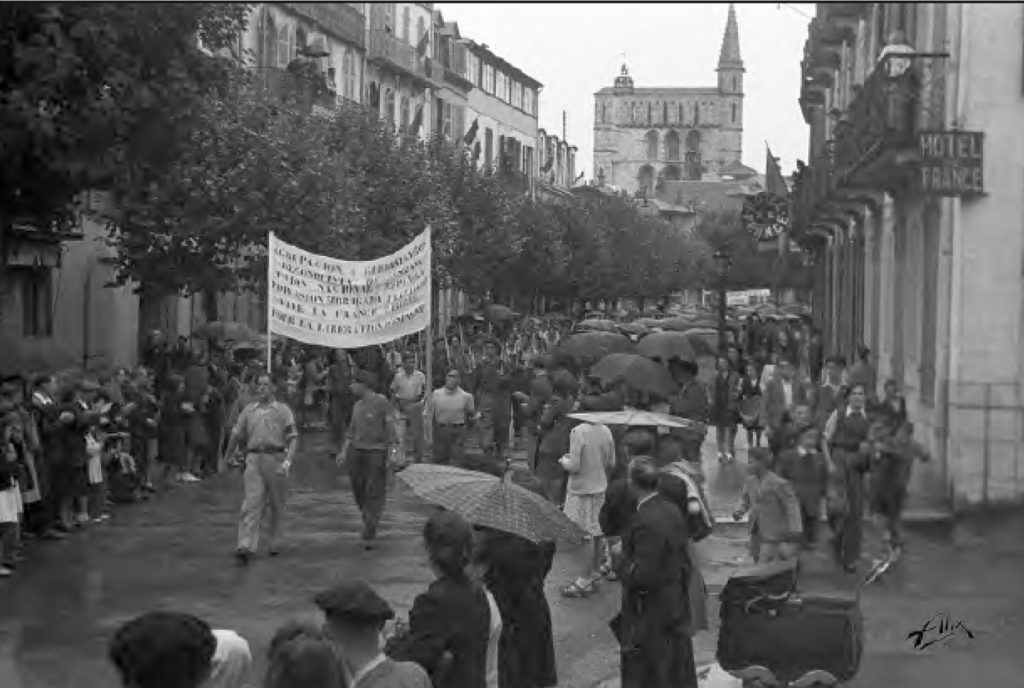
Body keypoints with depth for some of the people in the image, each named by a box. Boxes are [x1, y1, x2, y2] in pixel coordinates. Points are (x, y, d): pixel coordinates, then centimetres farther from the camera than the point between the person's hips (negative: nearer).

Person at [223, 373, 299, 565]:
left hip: (276, 458, -1)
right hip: (254, 459, 1)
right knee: (251, 503, -10)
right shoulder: (249, 410, 14)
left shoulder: (283, 409, 5)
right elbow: (236, 435, 22)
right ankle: (246, 547, -17)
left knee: (276, 506, 8)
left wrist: (287, 461, -15)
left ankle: (273, 543, 24)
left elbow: (293, 438, -3)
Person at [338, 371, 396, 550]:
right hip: (356, 451, 6)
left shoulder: (382, 403, -8)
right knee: (358, 490, 7)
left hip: (376, 452, -6)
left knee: (374, 493, -5)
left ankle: (369, 535, -5)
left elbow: (391, 429, -9)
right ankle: (368, 521, 27)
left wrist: (391, 453, -14)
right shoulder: (357, 405, 13)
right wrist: (344, 452, 15)